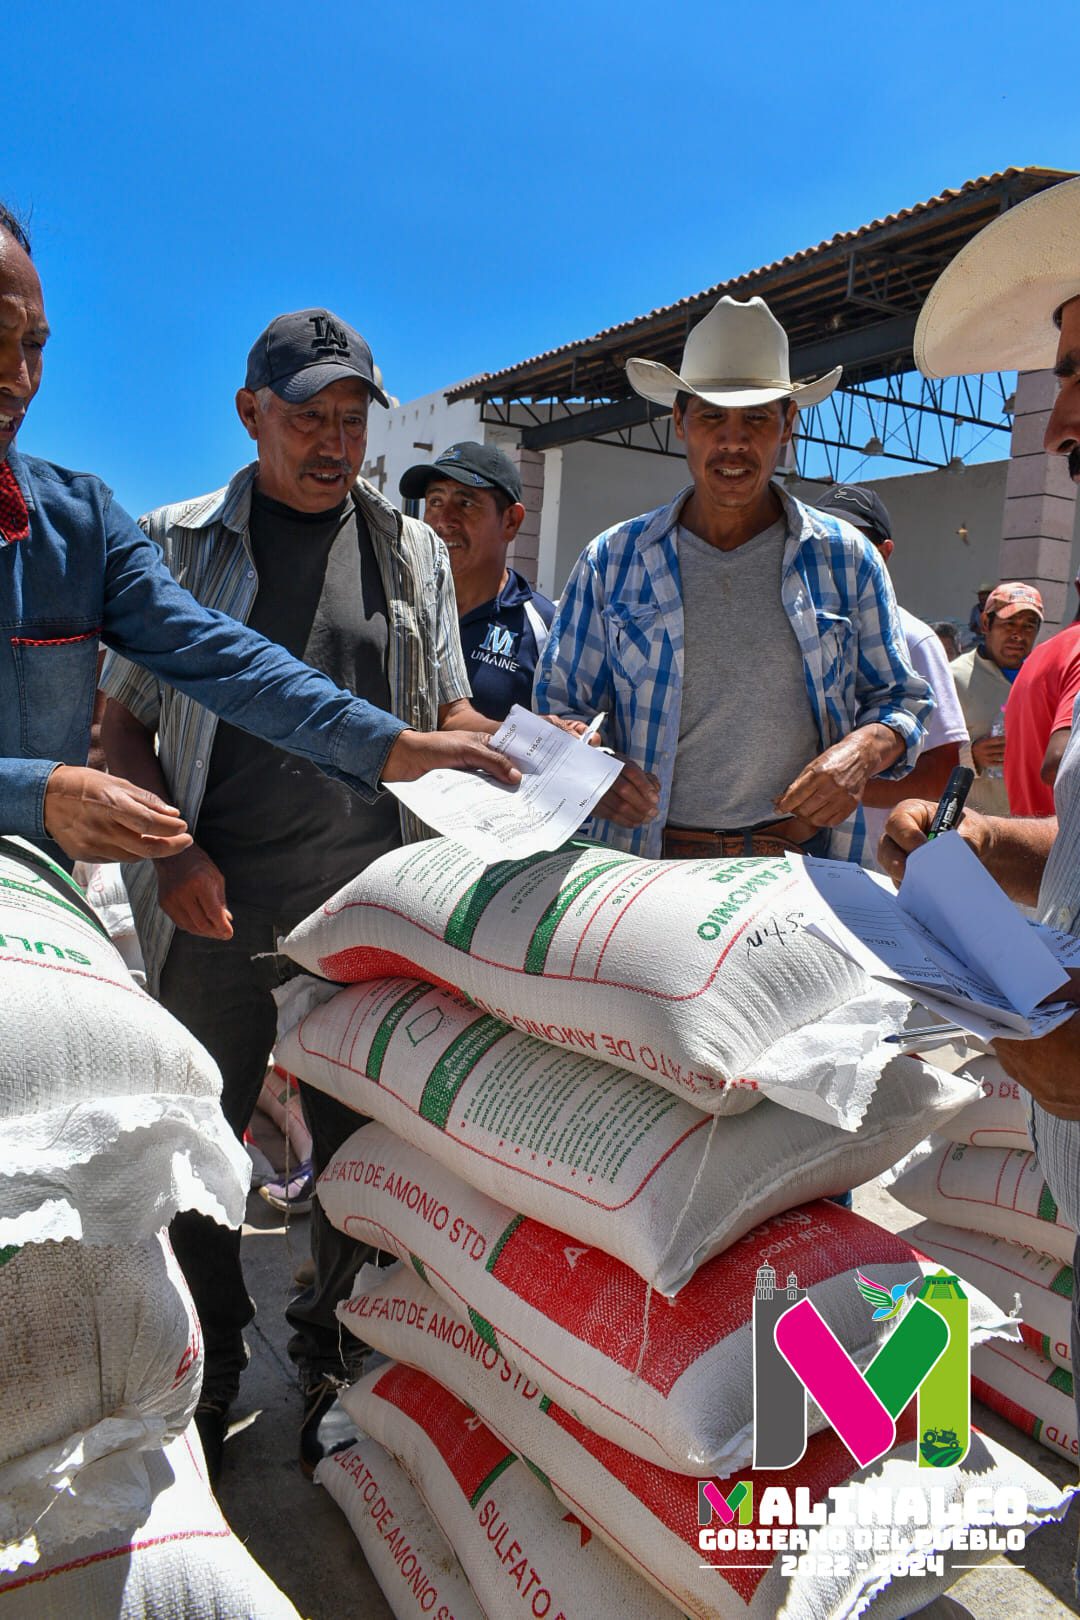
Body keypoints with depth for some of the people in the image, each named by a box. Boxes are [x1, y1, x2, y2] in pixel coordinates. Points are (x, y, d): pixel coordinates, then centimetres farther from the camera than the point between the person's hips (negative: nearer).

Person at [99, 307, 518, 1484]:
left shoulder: (408, 550, 12)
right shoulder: (179, 541, 8)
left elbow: (448, 719, 14)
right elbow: (122, 723, 6)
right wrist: (172, 852, -9)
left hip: (371, 890, 1)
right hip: (217, 897, 0)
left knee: (364, 1144, 8)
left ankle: (338, 1361, 31)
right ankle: (208, 1375, 32)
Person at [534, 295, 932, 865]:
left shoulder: (844, 557, 9)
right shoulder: (612, 560, 8)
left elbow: (902, 698, 17)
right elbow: (559, 702, 13)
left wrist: (863, 749, -6)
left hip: (803, 859, 1)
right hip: (649, 856, -1)